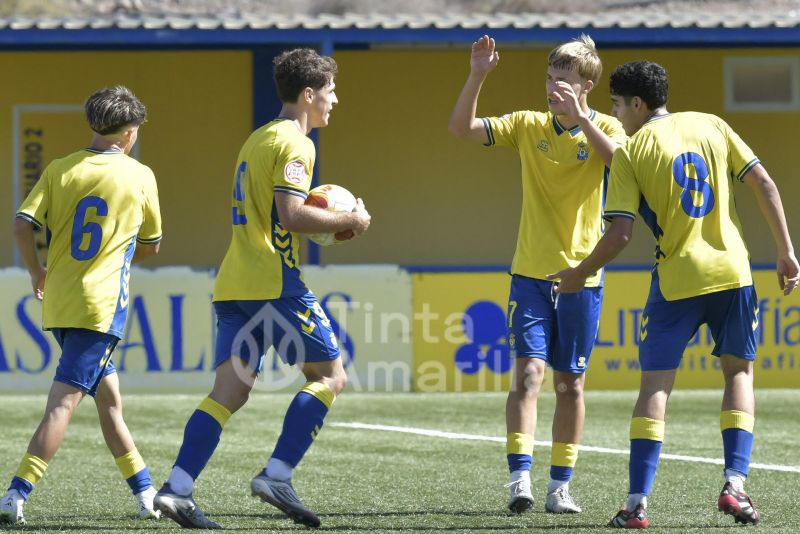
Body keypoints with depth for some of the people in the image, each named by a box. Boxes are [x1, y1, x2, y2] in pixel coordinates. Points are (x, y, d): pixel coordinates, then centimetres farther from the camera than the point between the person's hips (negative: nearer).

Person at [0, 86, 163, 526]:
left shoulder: (60, 170, 4)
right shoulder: (140, 176, -1)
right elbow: (150, 245, 11)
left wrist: (36, 271, 11)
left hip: (57, 303, 5)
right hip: (101, 304, -5)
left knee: (108, 396, 18)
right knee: (63, 401, -10)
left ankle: (144, 492, 26)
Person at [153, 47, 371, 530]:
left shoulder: (258, 139, 22)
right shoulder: (293, 143, -8)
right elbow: (291, 215, -19)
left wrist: (324, 218, 20)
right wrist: (349, 221, -7)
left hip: (234, 285, 9)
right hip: (274, 283, -9)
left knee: (230, 391, 2)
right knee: (330, 376, 1)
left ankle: (178, 488, -11)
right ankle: (277, 476, -8)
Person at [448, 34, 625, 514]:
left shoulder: (604, 129, -2)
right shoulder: (529, 125, 4)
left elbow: (623, 160, -24)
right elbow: (462, 129, -2)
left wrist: (579, 116, -29)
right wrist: (477, 77, -14)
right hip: (531, 273, 1)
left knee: (570, 383, 6)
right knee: (529, 371, -13)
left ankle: (561, 486, 13)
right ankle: (520, 479, -18)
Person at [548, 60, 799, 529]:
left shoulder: (631, 152, -2)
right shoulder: (710, 125, 8)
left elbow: (621, 234, -8)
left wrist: (580, 274, 7)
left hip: (676, 279, -3)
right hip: (732, 270, 3)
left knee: (655, 383, 2)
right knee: (739, 370, 17)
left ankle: (638, 502, -6)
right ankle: (735, 484, 0)